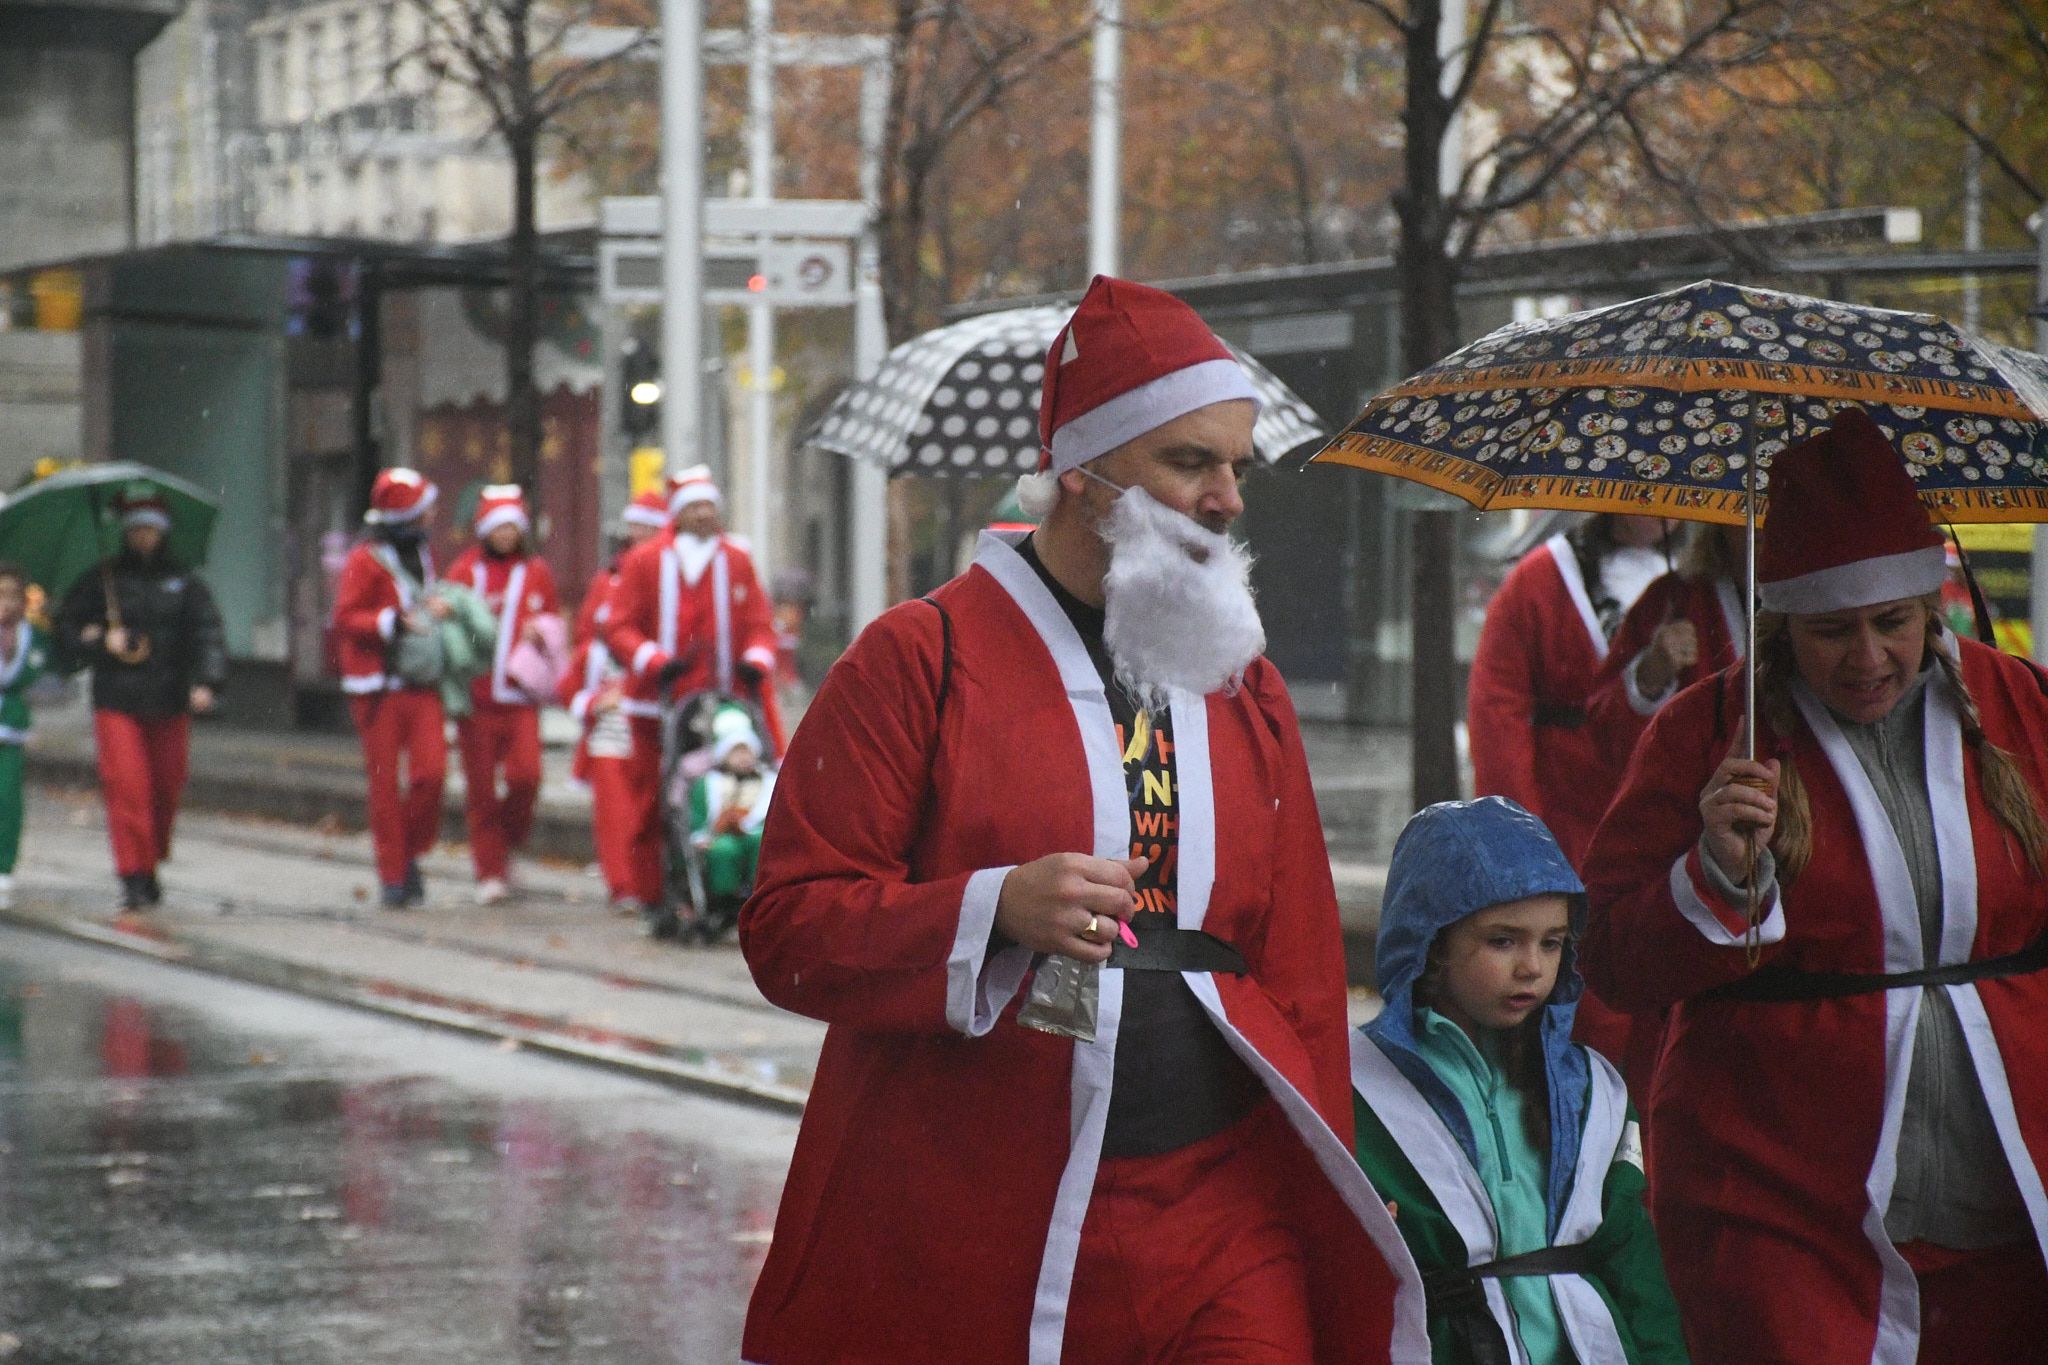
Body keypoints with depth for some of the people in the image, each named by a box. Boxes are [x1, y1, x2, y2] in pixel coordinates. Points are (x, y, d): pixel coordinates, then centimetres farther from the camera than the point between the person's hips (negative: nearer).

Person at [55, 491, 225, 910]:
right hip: (116, 702, -2)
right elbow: (67, 628, 8)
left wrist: (206, 682, -17)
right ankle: (134, 876, -9)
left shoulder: (184, 582, 7)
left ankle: (151, 865, 25)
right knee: (126, 785, -11)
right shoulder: (100, 581, 6)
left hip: (169, 705, 2)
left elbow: (208, 634, -1)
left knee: (166, 789, 6)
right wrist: (99, 643, -11)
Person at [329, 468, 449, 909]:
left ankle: (411, 854, 11)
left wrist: (437, 610, 7)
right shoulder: (365, 560, -8)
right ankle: (392, 876, 5)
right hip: (380, 689, -5)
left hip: (423, 685, 5)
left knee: (432, 770, -8)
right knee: (385, 780, -1)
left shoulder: (423, 555, 14)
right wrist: (394, 623, -23)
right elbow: (345, 619, -12)